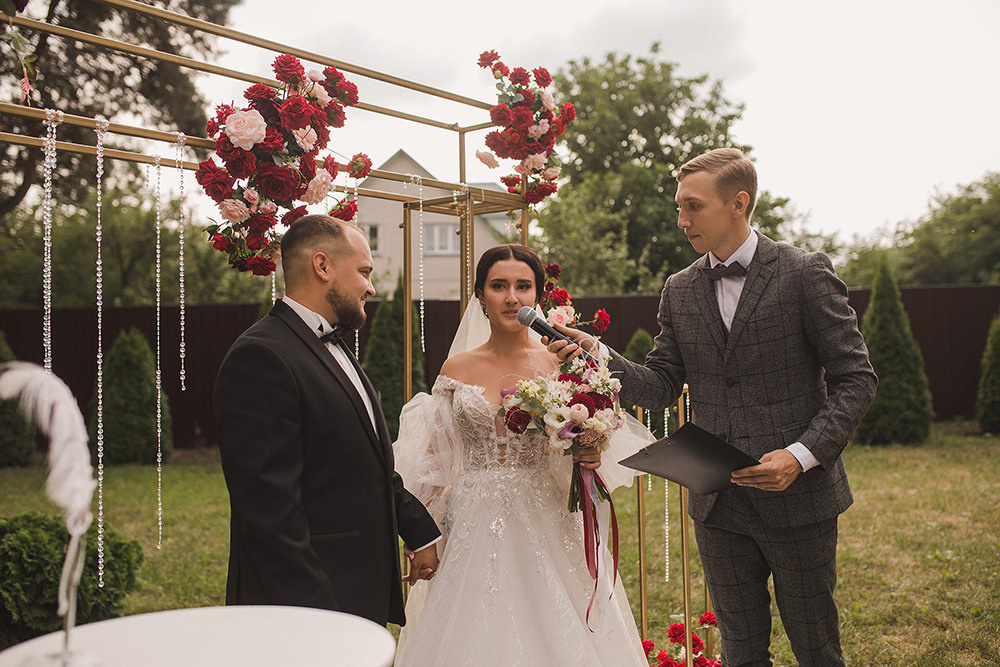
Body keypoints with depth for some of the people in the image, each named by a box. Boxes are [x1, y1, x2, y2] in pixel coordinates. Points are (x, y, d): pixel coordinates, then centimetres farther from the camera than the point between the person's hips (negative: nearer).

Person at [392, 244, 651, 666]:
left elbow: (590, 445, 6)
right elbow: (434, 464, 8)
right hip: (475, 531, 1)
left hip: (546, 527, -1)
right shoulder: (457, 369, 4)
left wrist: (590, 459, -16)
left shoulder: (561, 365, 0)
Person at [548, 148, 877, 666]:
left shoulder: (804, 274, -8)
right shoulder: (679, 291, 6)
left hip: (797, 495, -3)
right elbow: (661, 387, 4)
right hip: (717, 506, 4)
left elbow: (855, 379, -7)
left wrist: (802, 454, -19)